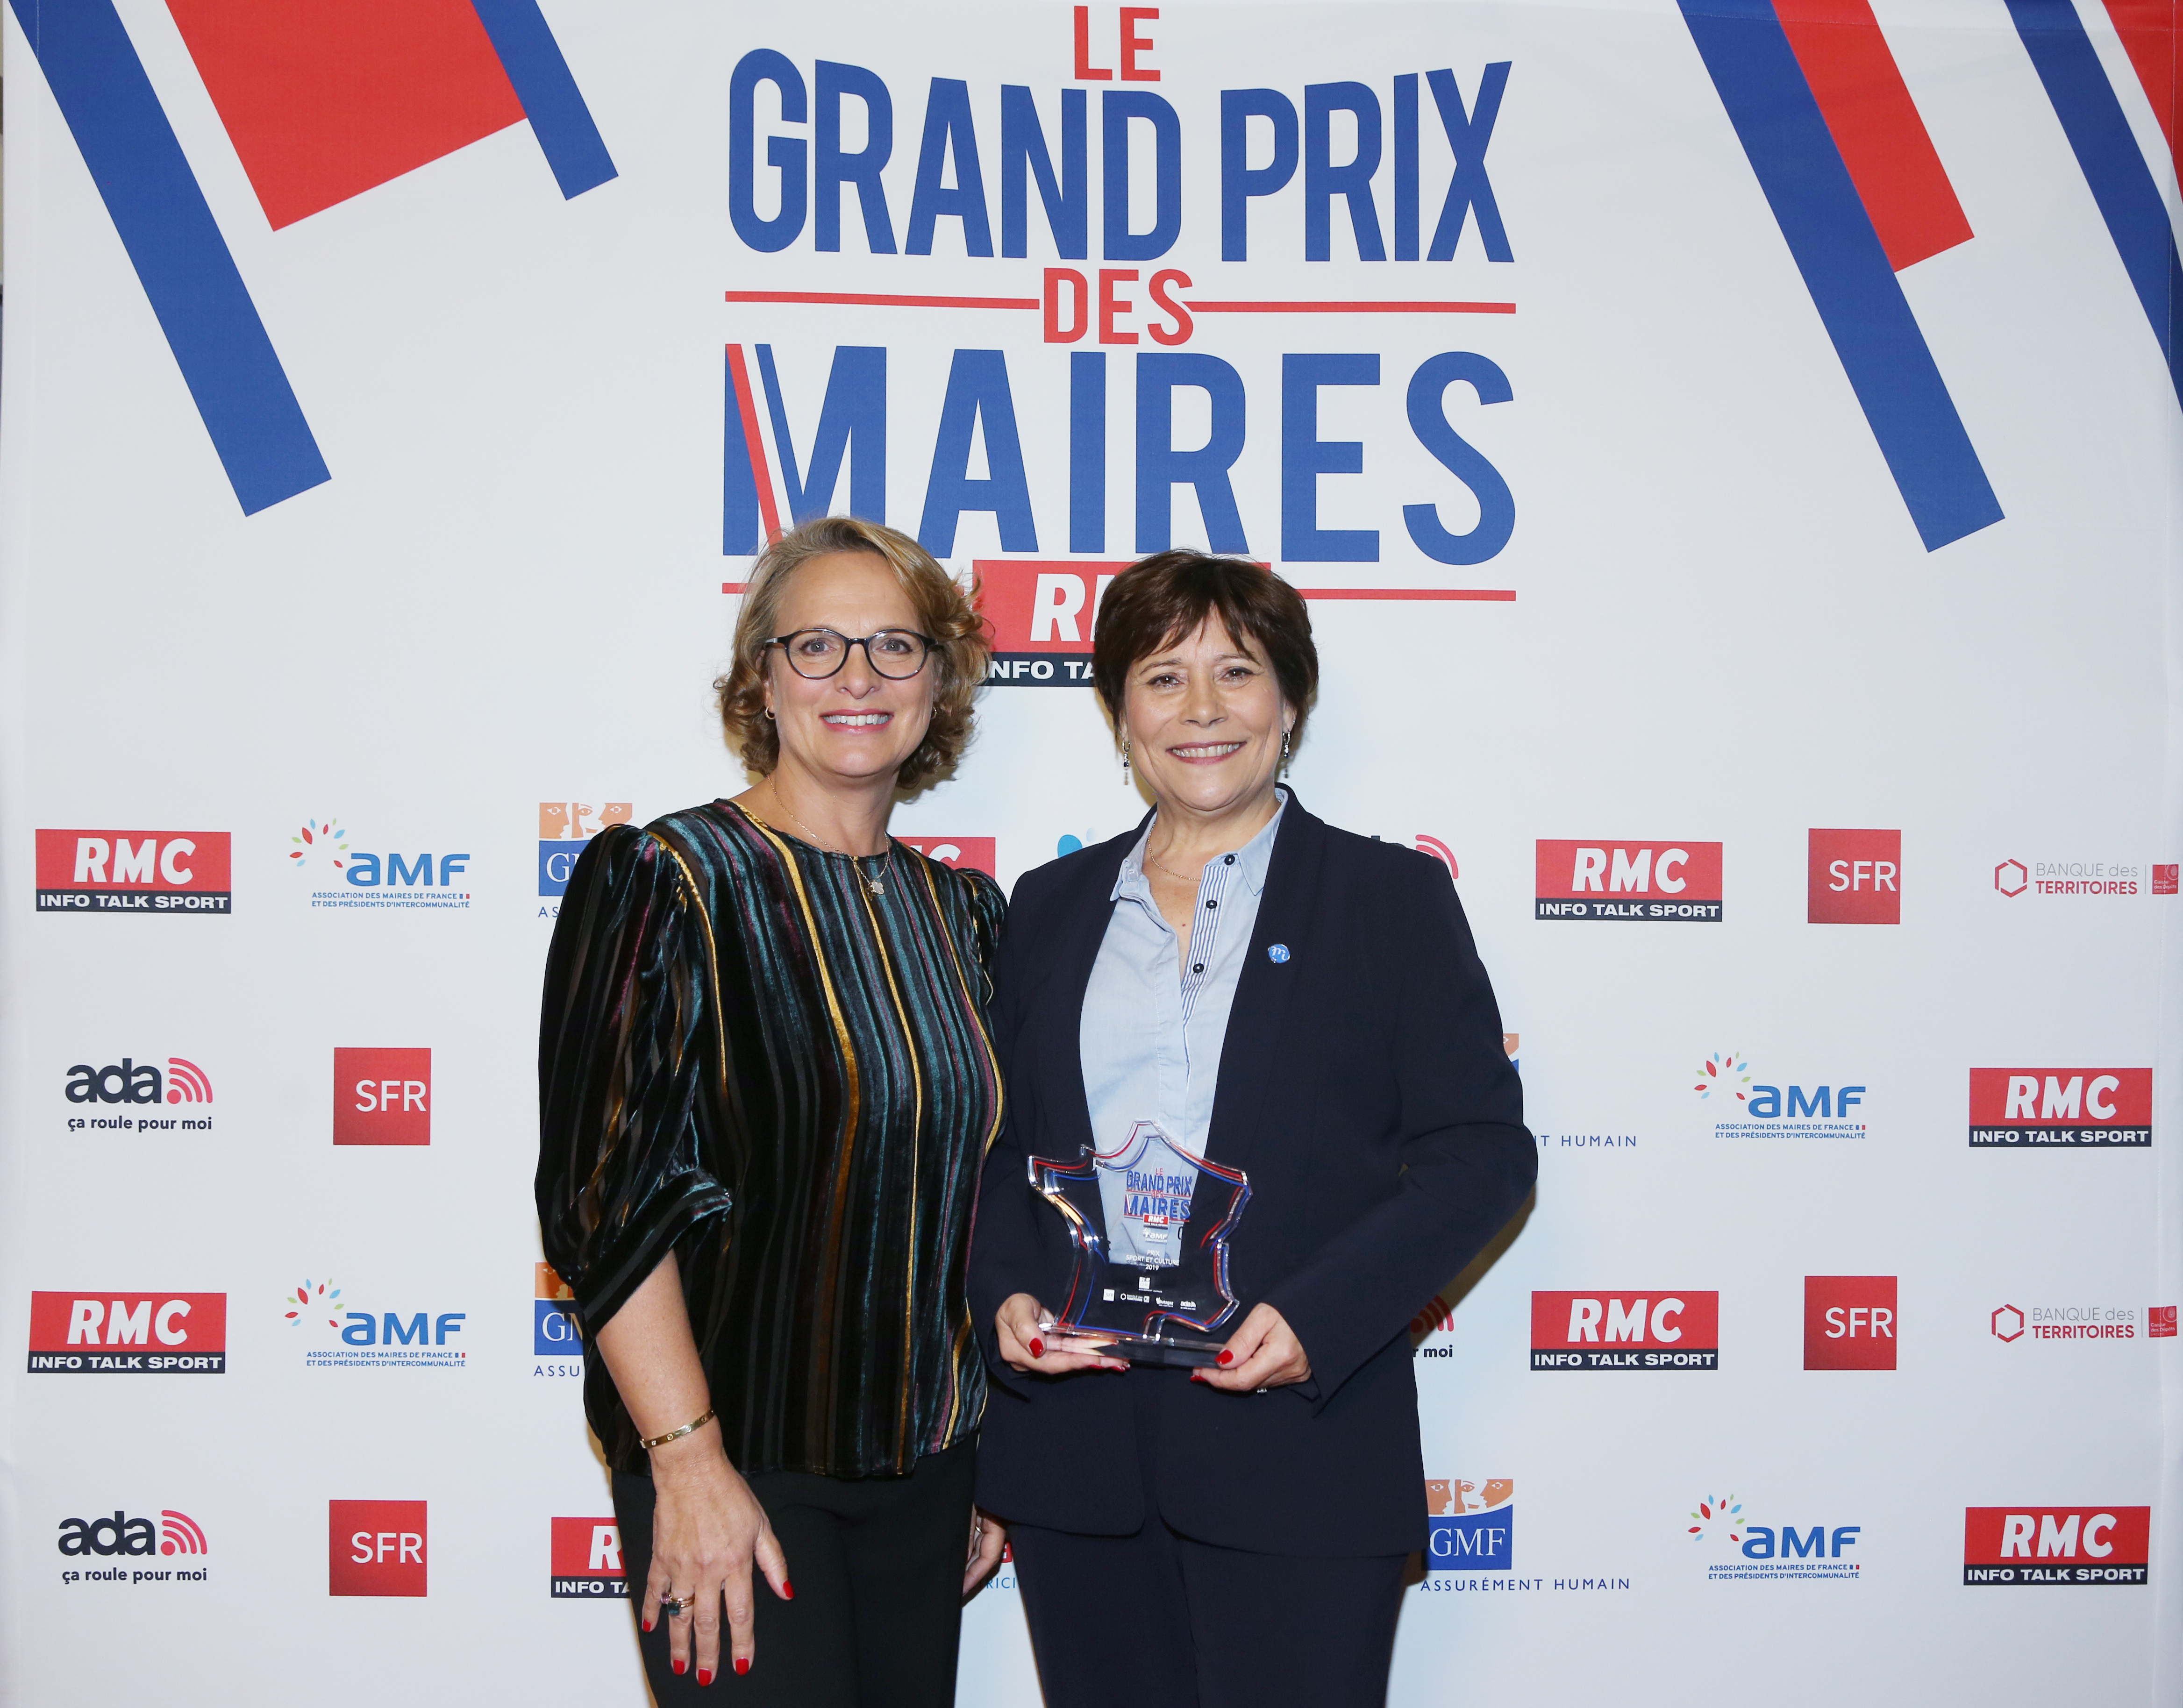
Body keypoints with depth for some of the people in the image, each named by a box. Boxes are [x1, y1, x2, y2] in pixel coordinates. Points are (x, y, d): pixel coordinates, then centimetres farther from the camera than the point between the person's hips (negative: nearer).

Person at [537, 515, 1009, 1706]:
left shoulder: (961, 911, 8)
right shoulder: (669, 882, -9)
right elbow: (602, 1196, -14)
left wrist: (991, 1459, 12)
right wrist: (688, 1461, -18)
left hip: (922, 1462, 6)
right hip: (737, 1463, -5)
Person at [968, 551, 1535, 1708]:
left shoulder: (1390, 896, 3)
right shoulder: (1051, 906, 14)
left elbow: (1482, 1149, -3)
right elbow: (995, 1142, 15)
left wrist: (1316, 1319, -15)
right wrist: (1006, 1295, -5)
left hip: (1298, 1447, -3)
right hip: (1073, 1442, 3)